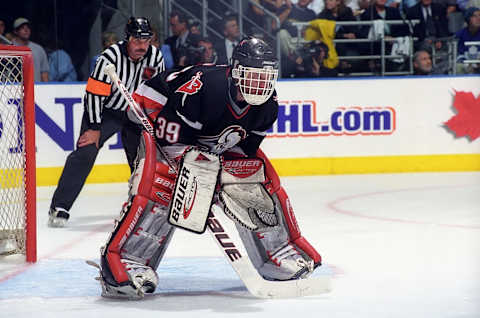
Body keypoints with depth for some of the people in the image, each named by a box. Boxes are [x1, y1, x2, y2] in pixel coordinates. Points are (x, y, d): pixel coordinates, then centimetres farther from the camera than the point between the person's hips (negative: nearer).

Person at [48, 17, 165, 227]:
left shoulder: (155, 57, -8)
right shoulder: (111, 57, -25)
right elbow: (95, 93, -23)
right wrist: (94, 128, -22)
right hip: (104, 110, -5)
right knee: (85, 152, -19)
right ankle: (59, 208, -21)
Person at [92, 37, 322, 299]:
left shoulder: (266, 104, -14)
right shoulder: (204, 86, -37)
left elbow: (245, 147, 0)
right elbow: (172, 138, -33)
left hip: (216, 149, 7)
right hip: (167, 135, -7)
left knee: (262, 179, -1)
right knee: (160, 191, -28)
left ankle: (279, 251, 14)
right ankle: (120, 261, -27)